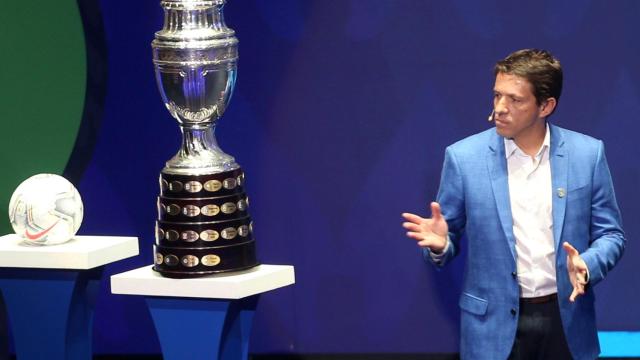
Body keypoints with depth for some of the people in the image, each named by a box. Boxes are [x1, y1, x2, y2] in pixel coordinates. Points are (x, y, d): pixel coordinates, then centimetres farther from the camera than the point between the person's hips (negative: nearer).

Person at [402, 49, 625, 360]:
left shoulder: (587, 154, -3)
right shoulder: (464, 157, -5)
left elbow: (610, 235, 3)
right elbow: (449, 240, 3)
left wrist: (586, 266, -17)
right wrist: (439, 244, -20)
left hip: (567, 320, 1)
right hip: (494, 326, -1)